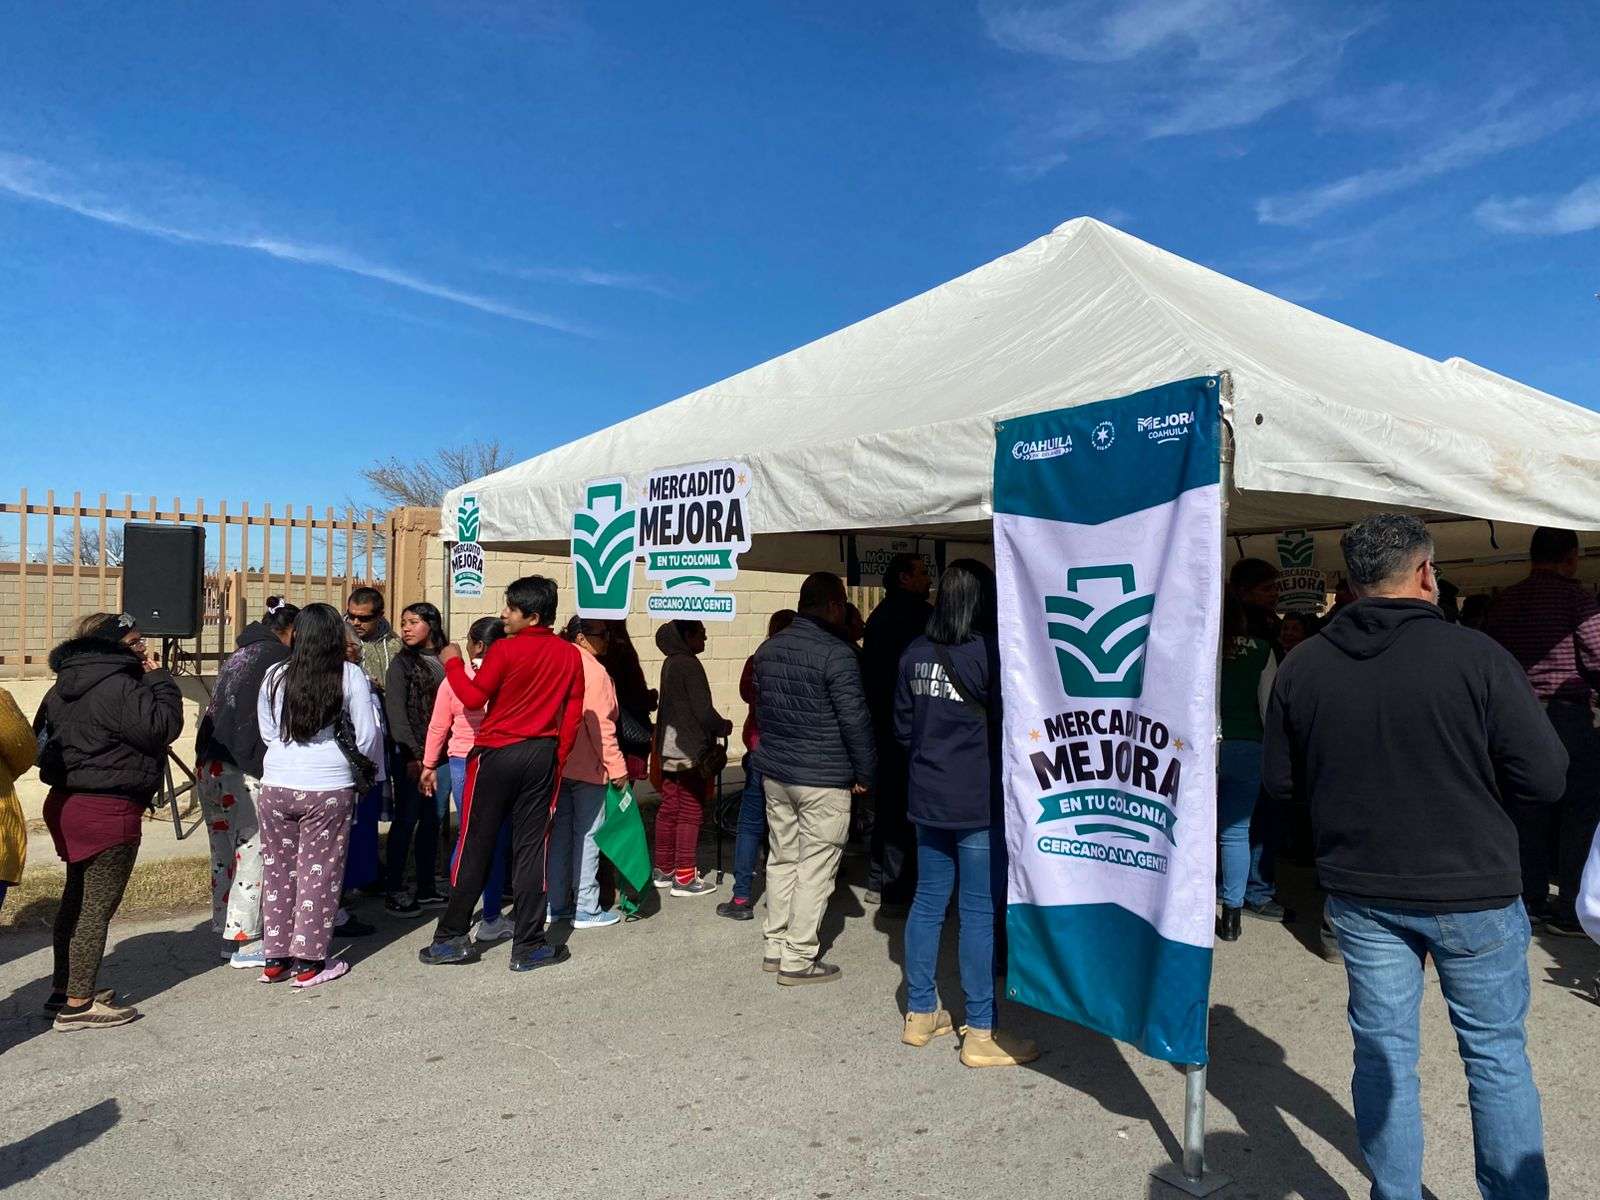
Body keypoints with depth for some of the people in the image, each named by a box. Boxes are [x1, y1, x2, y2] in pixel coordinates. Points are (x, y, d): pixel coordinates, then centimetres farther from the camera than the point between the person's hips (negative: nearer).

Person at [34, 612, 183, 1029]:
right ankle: (78, 1004, 7)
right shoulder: (117, 688, -20)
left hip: (65, 803, 10)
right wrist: (158, 678, -13)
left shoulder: (63, 688, 11)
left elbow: (42, 735, 20)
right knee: (97, 908, -1)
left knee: (76, 899, 19)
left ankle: (63, 990, 29)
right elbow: (164, 726, -22)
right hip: (108, 811, -10)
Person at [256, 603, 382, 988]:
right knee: (319, 873, 7)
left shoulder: (275, 675, 1)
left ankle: (274, 959, 23)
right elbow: (367, 736, -6)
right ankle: (309, 963, 14)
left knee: (277, 869, 15)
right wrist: (368, 763, 14)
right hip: (329, 787, -3)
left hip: (277, 785, 3)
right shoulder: (350, 675, -8)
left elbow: (267, 732, 10)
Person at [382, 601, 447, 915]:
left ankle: (426, 888, 19)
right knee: (406, 820, 0)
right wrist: (413, 753, -12)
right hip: (410, 755, -4)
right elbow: (395, 711, -6)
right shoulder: (401, 663, -1)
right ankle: (393, 890, 10)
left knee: (432, 820, 9)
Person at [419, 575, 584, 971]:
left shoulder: (505, 650, -13)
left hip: (497, 755, -3)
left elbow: (474, 697, -6)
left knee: (475, 847, 7)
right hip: (541, 758, 4)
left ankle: (452, 938, 16)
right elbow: (573, 714, 5)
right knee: (530, 847, 8)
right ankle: (528, 945, 10)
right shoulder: (570, 655, 1)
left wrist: (453, 663, 8)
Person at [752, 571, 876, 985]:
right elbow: (855, 720, -16)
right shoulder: (836, 654, -16)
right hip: (822, 779, -7)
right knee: (815, 867, 2)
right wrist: (865, 772, -4)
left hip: (774, 771, 8)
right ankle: (798, 959, 8)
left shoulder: (767, 649, 7)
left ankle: (776, 946, 25)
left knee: (781, 858, 16)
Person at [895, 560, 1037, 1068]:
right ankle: (980, 1034, 10)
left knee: (928, 901, 14)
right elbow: (1008, 727, -11)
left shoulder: (914, 655, 4)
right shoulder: (989, 654, -16)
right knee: (980, 911, 1)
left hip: (927, 799, 7)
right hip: (980, 803, -6)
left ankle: (920, 1014, 26)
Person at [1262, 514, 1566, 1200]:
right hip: (1472, 893, -2)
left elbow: (1280, 782, 3)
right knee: (1497, 1053, 15)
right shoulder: (1475, 655, -16)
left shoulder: (1302, 668, -5)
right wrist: (1469, 776, 6)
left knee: (1383, 1051, 13)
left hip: (1361, 893, 3)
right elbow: (1545, 779, -12)